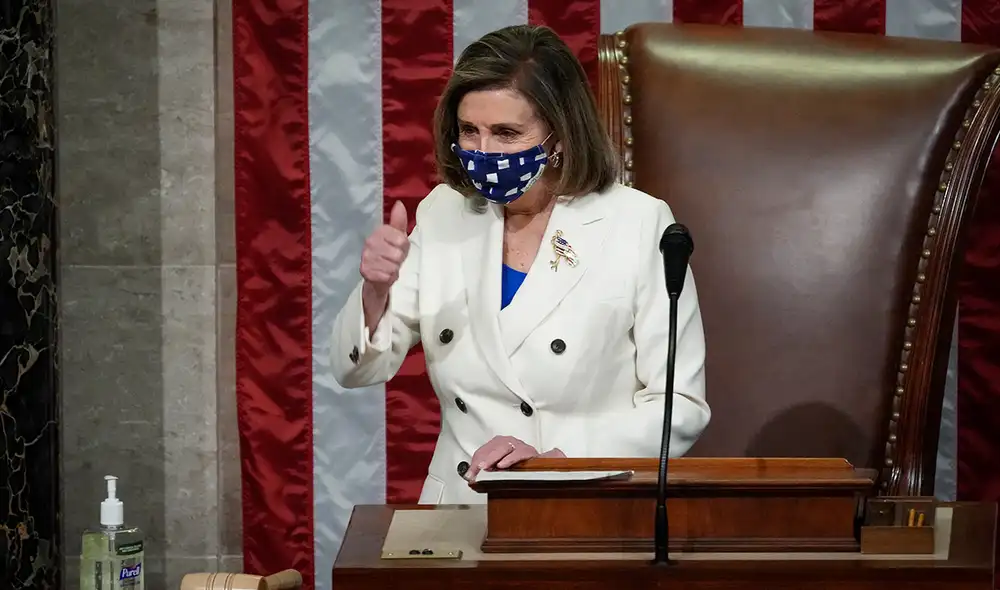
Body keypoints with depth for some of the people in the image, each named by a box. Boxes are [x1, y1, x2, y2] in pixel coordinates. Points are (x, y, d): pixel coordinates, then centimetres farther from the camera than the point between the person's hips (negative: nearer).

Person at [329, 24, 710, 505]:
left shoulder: (638, 225, -4)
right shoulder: (444, 213, 8)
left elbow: (680, 407, -4)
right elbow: (358, 370, 8)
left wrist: (553, 460, -15)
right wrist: (375, 291, -11)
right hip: (459, 523, 4)